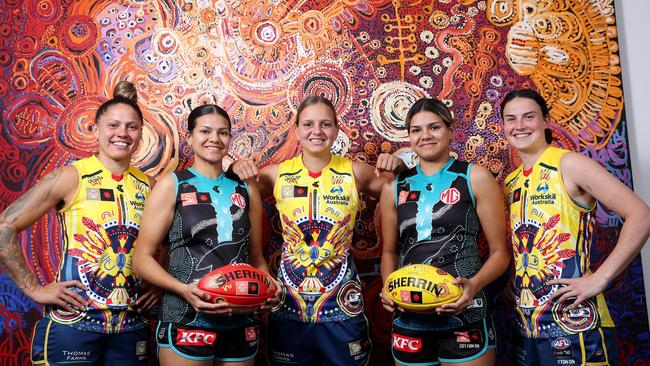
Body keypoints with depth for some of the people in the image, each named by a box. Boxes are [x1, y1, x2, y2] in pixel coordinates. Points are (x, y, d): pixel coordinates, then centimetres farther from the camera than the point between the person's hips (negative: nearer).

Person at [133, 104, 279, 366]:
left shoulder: (246, 190, 8)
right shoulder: (172, 185, -2)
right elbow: (143, 258, -4)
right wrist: (185, 290, -18)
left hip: (241, 323, 4)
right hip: (186, 321, -3)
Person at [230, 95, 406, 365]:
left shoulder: (354, 172, -4)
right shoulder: (278, 174, -2)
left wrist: (397, 167, -11)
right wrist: (237, 170, -10)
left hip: (342, 309, 0)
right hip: (288, 307, 1)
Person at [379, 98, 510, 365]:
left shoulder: (475, 177, -2)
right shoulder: (395, 186, 6)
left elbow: (500, 250, -2)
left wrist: (475, 284, -19)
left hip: (464, 316, -3)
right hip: (408, 318, 3)